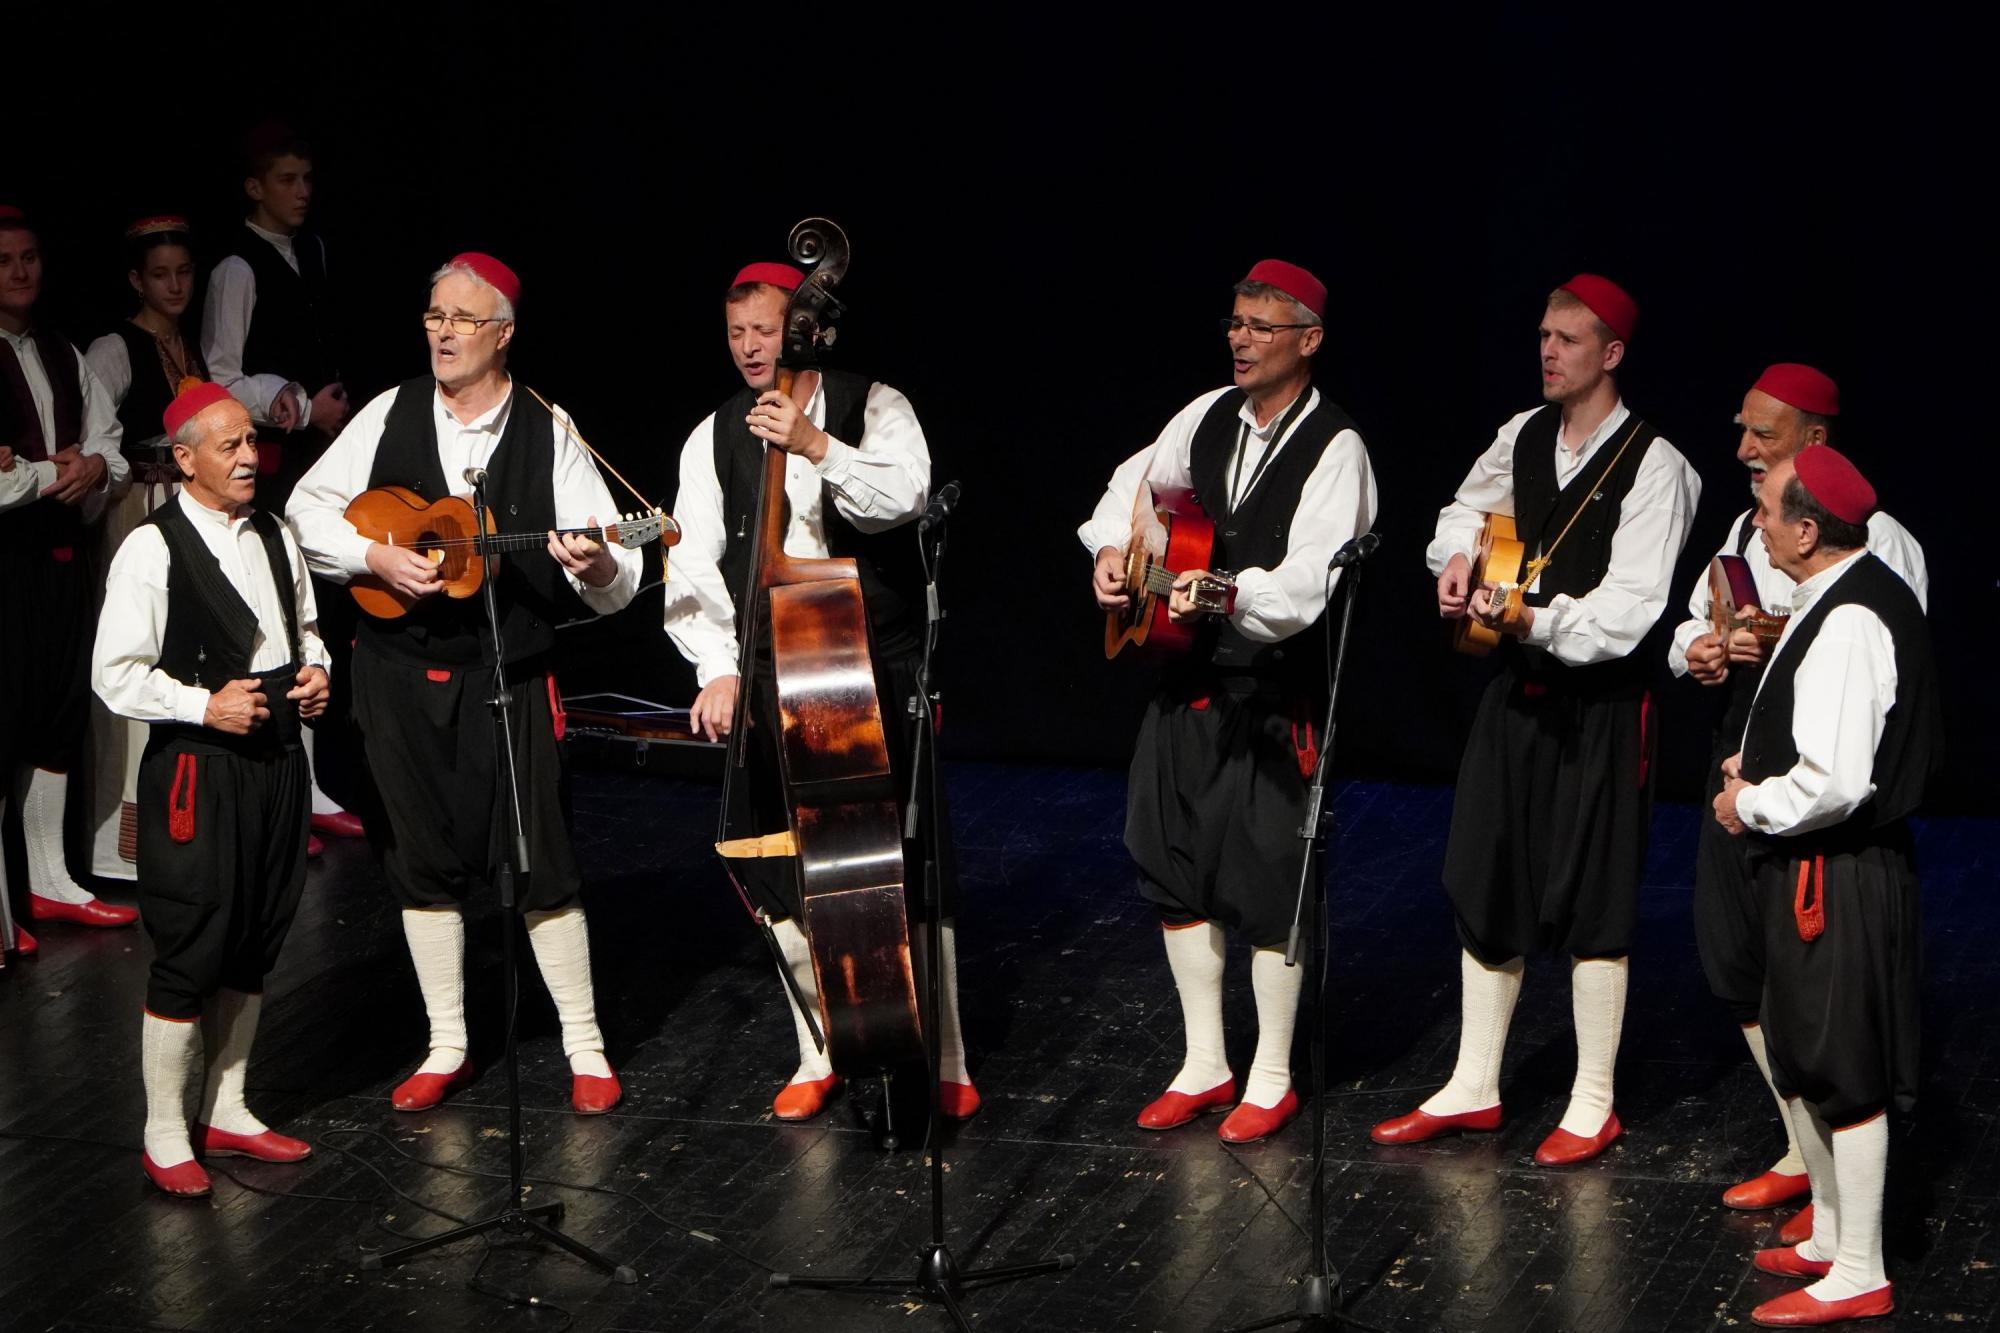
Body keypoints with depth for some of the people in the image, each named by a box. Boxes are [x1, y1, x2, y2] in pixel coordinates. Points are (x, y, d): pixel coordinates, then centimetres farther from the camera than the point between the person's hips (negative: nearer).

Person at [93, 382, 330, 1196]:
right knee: (190, 951, -4)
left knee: (255, 944, 14)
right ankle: (164, 1135, 8)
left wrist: (315, 669, 4)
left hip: (277, 755, 7)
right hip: (198, 766, -7)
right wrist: (206, 705, -20)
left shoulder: (274, 537, 9)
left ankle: (225, 1112, 27)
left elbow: (304, 624, 25)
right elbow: (116, 675, -13)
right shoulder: (153, 549, -12)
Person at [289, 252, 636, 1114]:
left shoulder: (547, 433, -5)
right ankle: (447, 1048, 21)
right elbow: (307, 511, 4)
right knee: (424, 860, 9)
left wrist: (598, 567, -31)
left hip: (509, 678, -3)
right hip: (400, 675, 3)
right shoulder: (392, 415, 2)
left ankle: (585, 1046, 10)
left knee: (539, 862, -3)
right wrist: (376, 556, -11)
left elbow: (618, 581, -8)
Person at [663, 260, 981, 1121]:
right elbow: (694, 563, 1)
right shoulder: (714, 438, 10)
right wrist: (719, 667, -12)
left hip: (878, 669, -3)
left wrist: (817, 448, -28)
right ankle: (822, 1055, 17)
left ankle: (942, 1062, 4)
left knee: (910, 858, -4)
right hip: (771, 674, 3)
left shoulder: (872, 406, 3)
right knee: (779, 870, 2)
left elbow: (905, 495, -15)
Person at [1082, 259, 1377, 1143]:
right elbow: (1137, 480, 25)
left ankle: (1271, 1080, 13)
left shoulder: (1334, 450, -14)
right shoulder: (1210, 417, 6)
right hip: (1185, 679, 7)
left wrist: (1229, 593, -42)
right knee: (1175, 871, 11)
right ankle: (1204, 1064, 24)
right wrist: (1112, 548, 6)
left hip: (1270, 697, -7)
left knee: (1264, 886, -2)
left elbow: (1309, 583, -25)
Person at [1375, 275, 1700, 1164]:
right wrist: (1459, 554, 1)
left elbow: (1630, 607, -21)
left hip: (1601, 700, -7)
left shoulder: (1652, 466, -15)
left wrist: (1539, 622, -30)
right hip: (1517, 689, 7)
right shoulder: (1524, 436, 4)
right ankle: (1473, 1089, 24)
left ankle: (1593, 1107, 14)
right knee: (1486, 886, 11)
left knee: (1592, 901, 2)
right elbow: (1471, 507, 22)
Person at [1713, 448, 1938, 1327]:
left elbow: (1833, 782, -29)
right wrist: (1758, 764, 8)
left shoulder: (1848, 624, -24)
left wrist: (1749, 804, -12)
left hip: (1839, 879, -10)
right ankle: (1831, 1236, 35)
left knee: (1846, 1073, 0)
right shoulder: (1860, 592, 9)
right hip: (1816, 868, 10)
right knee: (1799, 1061, 21)